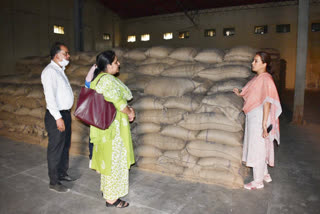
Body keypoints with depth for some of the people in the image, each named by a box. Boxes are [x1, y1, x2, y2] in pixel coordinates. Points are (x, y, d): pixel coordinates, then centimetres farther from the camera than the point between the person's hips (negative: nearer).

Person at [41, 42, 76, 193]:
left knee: (65, 146, 19)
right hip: (56, 115, -9)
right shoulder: (49, 71, -15)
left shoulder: (60, 70, 15)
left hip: (65, 113, 9)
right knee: (55, 149, 0)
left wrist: (65, 115, 16)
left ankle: (62, 173, 35)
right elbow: (49, 96, -22)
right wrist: (58, 118, -24)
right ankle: (54, 182, 13)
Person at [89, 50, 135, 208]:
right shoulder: (108, 80, -22)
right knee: (114, 160, 2)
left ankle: (106, 189, 38)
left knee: (107, 158, 21)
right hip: (113, 126, -10)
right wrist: (129, 113, -4)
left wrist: (126, 109, 5)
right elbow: (119, 102, -22)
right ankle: (111, 198, 16)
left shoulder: (98, 78, 10)